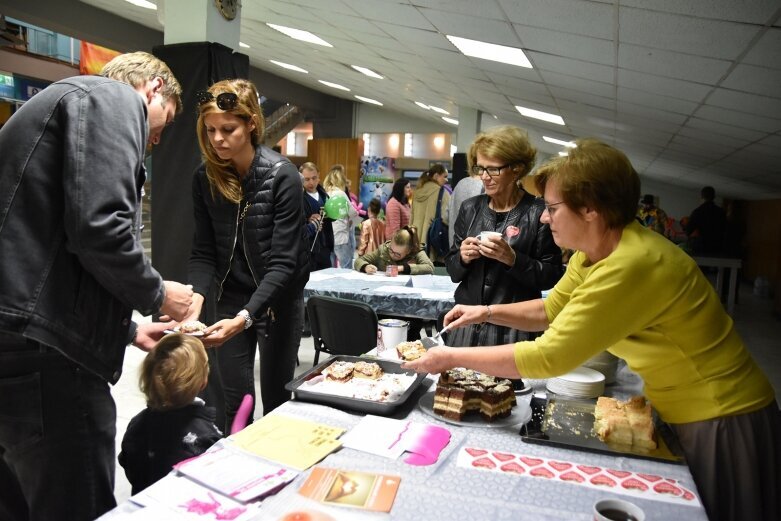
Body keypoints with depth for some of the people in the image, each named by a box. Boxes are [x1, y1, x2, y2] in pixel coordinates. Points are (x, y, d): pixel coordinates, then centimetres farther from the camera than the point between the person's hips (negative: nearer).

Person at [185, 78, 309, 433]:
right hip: (231, 297, 3)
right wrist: (197, 297, -24)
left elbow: (283, 261, -23)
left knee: (275, 397, 9)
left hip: (278, 298, -3)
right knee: (232, 398, 6)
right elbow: (204, 252, -4)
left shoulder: (282, 176, -19)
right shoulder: (205, 178, -5)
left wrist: (246, 317, -34)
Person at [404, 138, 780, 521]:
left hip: (722, 421, -8)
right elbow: (551, 309, 9)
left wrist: (452, 358, -23)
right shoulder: (592, 253, -4)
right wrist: (488, 312, -7)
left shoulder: (633, 265, -33)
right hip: (683, 413, 8)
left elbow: (549, 357, -31)